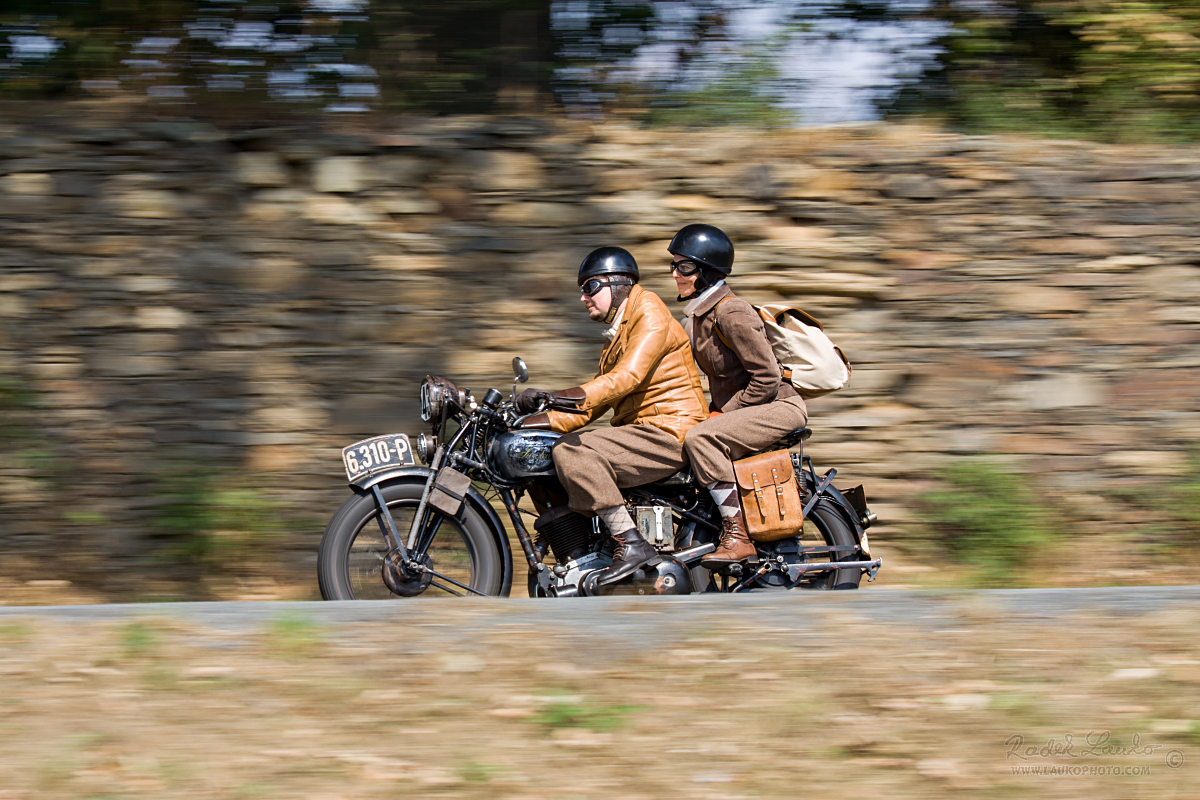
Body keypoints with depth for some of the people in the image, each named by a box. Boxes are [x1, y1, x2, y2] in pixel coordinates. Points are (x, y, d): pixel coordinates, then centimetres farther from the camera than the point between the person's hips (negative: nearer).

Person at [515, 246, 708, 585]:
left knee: (572, 452, -27)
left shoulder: (650, 315, -7)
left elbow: (627, 377, -23)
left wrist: (560, 396, -34)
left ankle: (631, 543, -27)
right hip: (642, 430, 11)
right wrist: (534, 421, 7)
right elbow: (593, 405, 20)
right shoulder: (618, 335, 25)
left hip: (670, 433, -11)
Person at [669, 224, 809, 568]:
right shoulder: (698, 314, 10)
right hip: (736, 408, 11)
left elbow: (767, 378, -22)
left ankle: (738, 536, -29)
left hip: (778, 407, -11)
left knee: (700, 439, -29)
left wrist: (722, 415, -16)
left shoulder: (731, 314, -19)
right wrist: (714, 412, 9)